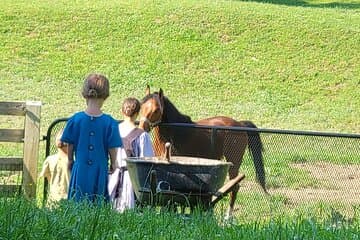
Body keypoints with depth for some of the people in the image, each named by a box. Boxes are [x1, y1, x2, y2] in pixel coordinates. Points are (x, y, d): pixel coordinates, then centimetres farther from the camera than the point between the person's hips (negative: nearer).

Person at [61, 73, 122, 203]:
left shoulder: (75, 119, -6)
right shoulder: (110, 122, -11)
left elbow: (70, 144, 3)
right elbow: (112, 147, -4)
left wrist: (70, 160, 19)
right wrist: (113, 163, 13)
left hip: (80, 169, 1)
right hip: (100, 170, -1)